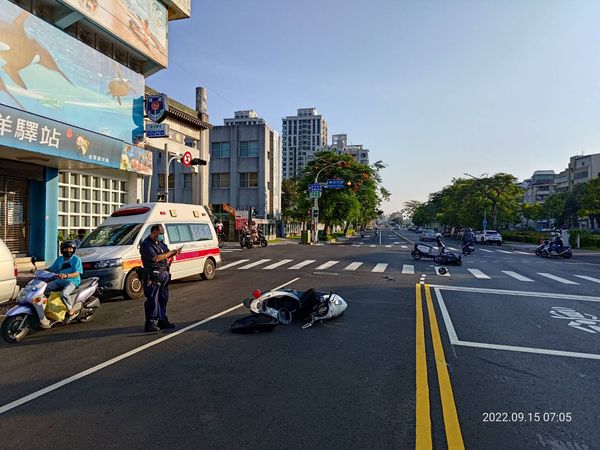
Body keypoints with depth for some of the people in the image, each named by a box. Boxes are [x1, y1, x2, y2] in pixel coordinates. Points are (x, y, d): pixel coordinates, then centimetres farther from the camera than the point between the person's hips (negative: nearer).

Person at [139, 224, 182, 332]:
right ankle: (149, 323, 3)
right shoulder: (146, 244, -12)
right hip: (153, 277, -9)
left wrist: (174, 252, -2)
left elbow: (166, 254, 20)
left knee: (163, 298, 14)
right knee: (152, 300, -4)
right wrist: (171, 253, -17)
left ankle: (163, 320, 25)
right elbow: (156, 258, -22)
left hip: (164, 274, 9)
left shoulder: (160, 242, 15)